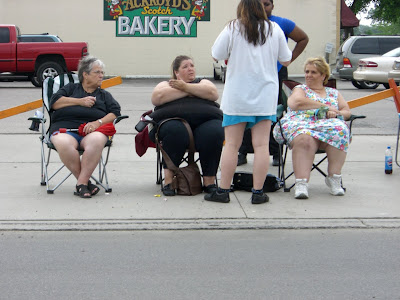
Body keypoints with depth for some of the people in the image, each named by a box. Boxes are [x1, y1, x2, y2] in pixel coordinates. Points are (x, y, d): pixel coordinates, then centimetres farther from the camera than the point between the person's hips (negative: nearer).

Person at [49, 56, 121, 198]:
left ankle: (81, 183, -33)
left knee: (97, 140, -39)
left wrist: (98, 122, -7)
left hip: (92, 130, 1)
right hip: (65, 128, 0)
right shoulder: (71, 88, 28)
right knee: (63, 143, -38)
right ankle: (86, 182, -26)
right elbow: (55, 102, 10)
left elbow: (115, 112, 11)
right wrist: (80, 101, 5)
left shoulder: (105, 95, 30)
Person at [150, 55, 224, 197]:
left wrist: (186, 87, 5)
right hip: (174, 120, -1)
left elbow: (213, 93, 6)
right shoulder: (166, 84, 27)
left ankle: (209, 180, -25)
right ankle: (168, 179, -30)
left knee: (214, 132, -32)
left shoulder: (203, 82, 29)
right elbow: (157, 97, 3)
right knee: (175, 131, -36)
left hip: (205, 120, 1)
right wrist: (186, 92, 6)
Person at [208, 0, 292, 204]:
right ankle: (258, 192, 3)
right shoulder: (274, 30, 4)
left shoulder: (233, 29, -4)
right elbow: (286, 61, 10)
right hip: (265, 96, 2)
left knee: (232, 144, 3)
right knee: (261, 145, 2)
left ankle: (223, 191, 6)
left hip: (237, 96, -1)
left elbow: (217, 55, 0)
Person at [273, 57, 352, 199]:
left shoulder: (334, 93, 31)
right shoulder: (300, 89, 22)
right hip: (300, 123, -2)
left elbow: (347, 112, 22)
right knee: (305, 139, -40)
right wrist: (325, 106, 0)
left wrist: (336, 113, -2)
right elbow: (296, 103, -1)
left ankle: (334, 177, -29)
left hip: (329, 123, 3)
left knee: (339, 132, -35)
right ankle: (301, 183, -48)